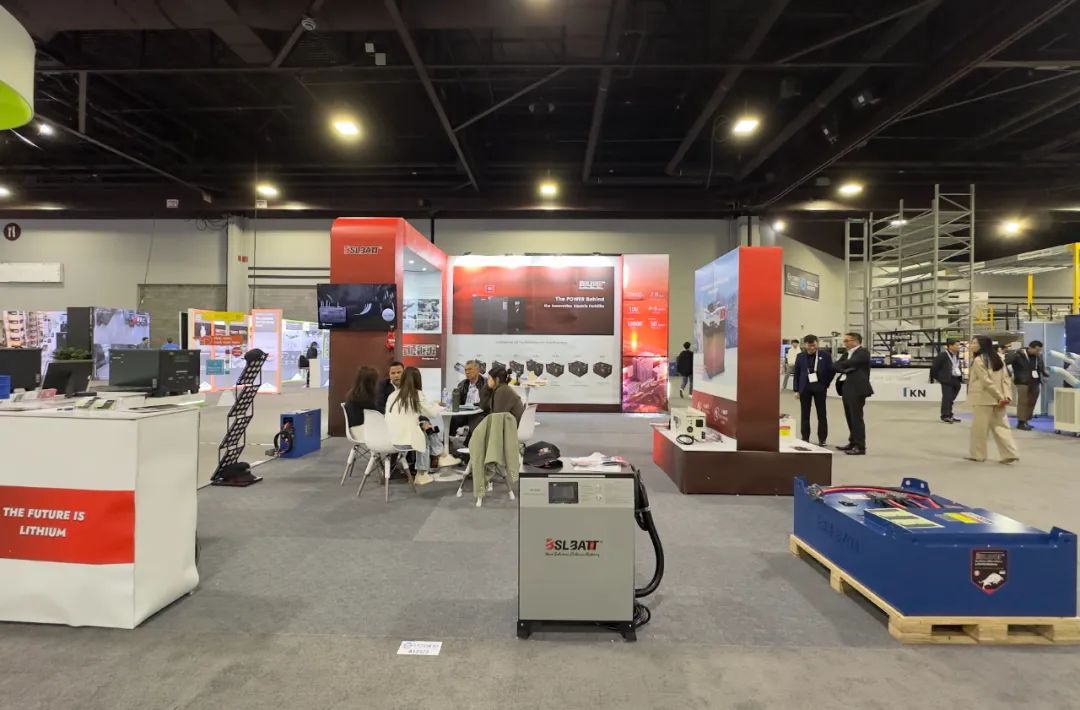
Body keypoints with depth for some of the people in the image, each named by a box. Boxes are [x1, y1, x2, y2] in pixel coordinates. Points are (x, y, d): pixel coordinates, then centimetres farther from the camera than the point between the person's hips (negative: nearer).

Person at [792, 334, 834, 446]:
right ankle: (805, 439, 15)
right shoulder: (800, 356, 5)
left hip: (819, 387, -2)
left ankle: (822, 439, 12)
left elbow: (832, 370, 2)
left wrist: (826, 384, -2)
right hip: (804, 387, 2)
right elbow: (796, 373, 7)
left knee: (822, 414, 4)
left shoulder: (825, 355, -1)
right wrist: (796, 390, 3)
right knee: (805, 415, 7)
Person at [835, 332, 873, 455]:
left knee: (856, 418, -7)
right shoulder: (847, 354, 18)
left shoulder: (863, 352, -9)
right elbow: (837, 365, 8)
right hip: (846, 389, 9)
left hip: (857, 389, -9)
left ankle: (860, 447, -3)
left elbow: (849, 363, -20)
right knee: (850, 418, 14)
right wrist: (845, 369, -10)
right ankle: (853, 443, 23)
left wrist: (843, 367, -1)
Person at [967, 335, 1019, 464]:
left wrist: (1000, 396, -14)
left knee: (979, 427, 2)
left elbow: (986, 381, -18)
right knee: (1000, 426, 11)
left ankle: (977, 454, 11)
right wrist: (1007, 395, -1)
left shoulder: (978, 360, -12)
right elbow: (1005, 379, 6)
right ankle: (1010, 453, 4)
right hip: (997, 399, 8)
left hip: (984, 399, -8)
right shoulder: (998, 358, 12)